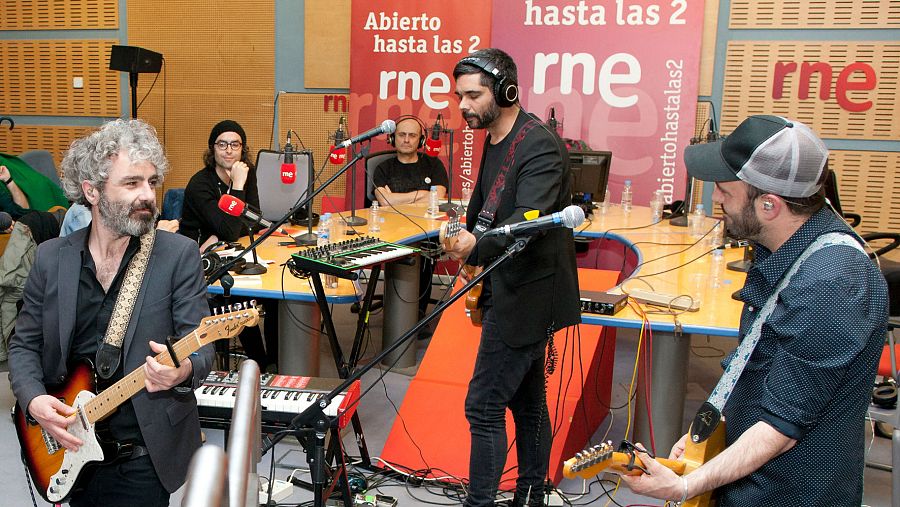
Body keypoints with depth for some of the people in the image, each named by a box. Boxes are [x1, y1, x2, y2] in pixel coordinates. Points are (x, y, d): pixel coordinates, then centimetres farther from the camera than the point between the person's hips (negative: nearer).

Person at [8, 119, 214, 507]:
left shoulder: (179, 254, -10)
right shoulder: (51, 257, 0)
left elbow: (201, 345, -12)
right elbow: (23, 345, 7)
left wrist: (184, 370, -34)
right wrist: (33, 399, -11)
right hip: (69, 450, 3)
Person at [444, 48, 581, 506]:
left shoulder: (539, 146, -20)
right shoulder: (495, 141, 11)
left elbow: (528, 221, -33)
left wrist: (476, 247, -48)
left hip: (527, 293, -10)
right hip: (513, 290, 10)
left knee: (484, 406, -8)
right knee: (526, 399, 19)